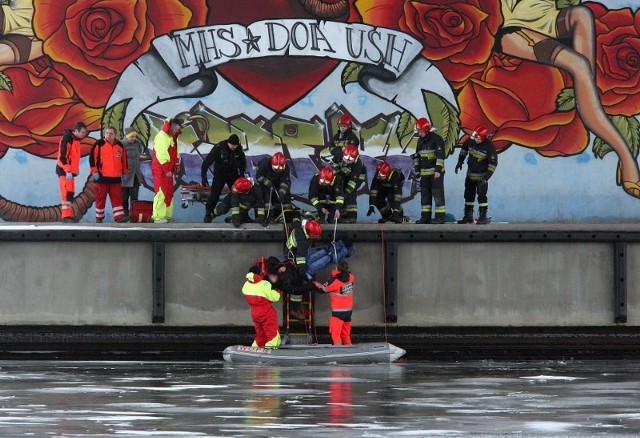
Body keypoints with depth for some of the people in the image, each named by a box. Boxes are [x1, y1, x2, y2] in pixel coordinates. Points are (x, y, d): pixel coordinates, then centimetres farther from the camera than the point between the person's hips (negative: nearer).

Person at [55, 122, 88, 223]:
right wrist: (68, 171, -25)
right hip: (64, 171, -9)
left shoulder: (76, 140, 13)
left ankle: (69, 215, 14)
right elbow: (62, 156, -22)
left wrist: (76, 169, 18)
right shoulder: (67, 139, -17)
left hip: (71, 171, 9)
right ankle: (66, 216, -15)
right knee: (67, 193, -13)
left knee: (70, 193, 10)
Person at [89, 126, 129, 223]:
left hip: (116, 178, 3)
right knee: (100, 198, 3)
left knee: (117, 197, -4)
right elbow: (92, 157, -7)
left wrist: (125, 171, 18)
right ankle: (99, 218, 11)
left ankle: (119, 216, -9)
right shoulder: (99, 144, -3)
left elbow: (124, 159, 19)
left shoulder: (120, 146, 10)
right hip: (101, 176, -3)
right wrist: (94, 171, -12)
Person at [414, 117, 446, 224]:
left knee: (438, 194, -8)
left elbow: (440, 155, -17)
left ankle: (440, 217, -7)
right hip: (424, 173, 8)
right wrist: (417, 169, 16)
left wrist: (438, 170, -21)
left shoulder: (436, 139, -12)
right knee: (425, 195, 9)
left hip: (436, 172, -8)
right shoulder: (420, 140, 13)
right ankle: (425, 217, 14)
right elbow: (417, 156, 21)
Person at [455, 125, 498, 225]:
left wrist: (487, 175, -25)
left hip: (481, 176, -6)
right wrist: (460, 161, 11)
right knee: (468, 195, 13)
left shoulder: (489, 146, -22)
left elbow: (493, 162, -19)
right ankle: (468, 216, 24)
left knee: (481, 196, -11)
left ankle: (483, 217, -5)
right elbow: (464, 149, 13)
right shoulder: (471, 141, -9)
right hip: (470, 174, 6)